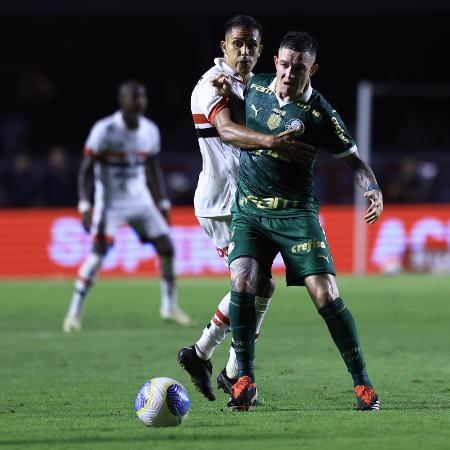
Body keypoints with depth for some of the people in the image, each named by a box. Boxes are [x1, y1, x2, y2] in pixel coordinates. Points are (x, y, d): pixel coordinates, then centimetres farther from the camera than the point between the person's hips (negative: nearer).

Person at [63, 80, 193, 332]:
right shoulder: (105, 130, -16)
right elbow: (86, 171, -12)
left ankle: (170, 306, 16)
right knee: (98, 253, -17)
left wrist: (164, 204, 13)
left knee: (166, 248, 0)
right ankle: (75, 312, -7)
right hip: (110, 202, -5)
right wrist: (85, 208, -19)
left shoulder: (150, 130, 1)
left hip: (140, 200, 5)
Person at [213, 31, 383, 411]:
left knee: (325, 295, -11)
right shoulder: (256, 87, 3)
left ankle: (363, 383, 0)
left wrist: (373, 190, -20)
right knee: (242, 284, -18)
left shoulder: (320, 115, -9)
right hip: (249, 210, 3)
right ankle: (245, 380, -7)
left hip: (296, 213, -3)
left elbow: (353, 159, -2)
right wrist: (228, 94, 6)